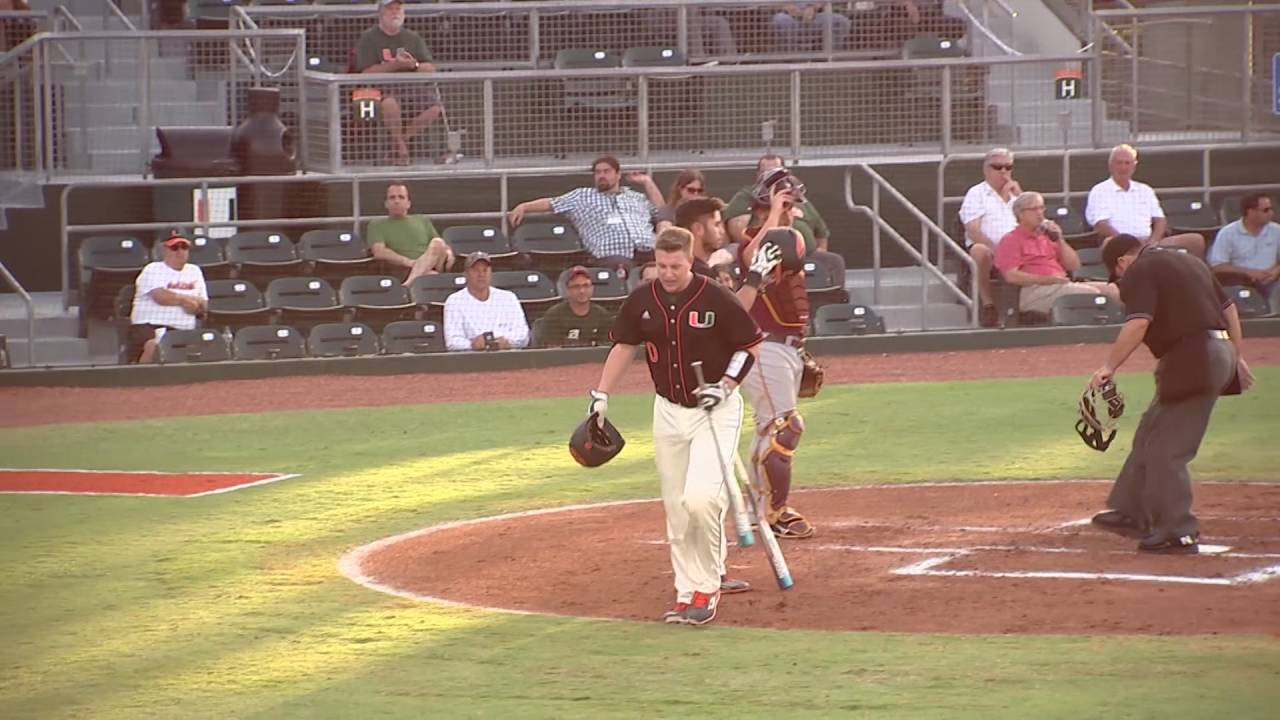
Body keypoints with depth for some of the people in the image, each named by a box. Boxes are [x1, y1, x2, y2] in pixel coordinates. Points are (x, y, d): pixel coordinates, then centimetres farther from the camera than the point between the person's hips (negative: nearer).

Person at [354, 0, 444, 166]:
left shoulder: (413, 38, 16)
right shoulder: (368, 38, 3)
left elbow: (430, 69, 8)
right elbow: (367, 72, -10)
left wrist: (414, 65, -14)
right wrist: (395, 65, -19)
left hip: (413, 87, 4)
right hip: (383, 88, -4)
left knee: (434, 107, -25)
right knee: (389, 103, -40)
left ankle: (402, 138, -5)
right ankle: (400, 147, -15)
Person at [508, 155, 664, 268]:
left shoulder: (636, 198, 32)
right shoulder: (583, 196, 25)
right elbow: (551, 203, 21)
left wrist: (647, 182, 27)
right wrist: (523, 207, 9)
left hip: (648, 253, 2)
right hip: (613, 258, -2)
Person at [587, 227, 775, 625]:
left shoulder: (716, 299, -14)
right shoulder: (642, 300, -1)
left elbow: (751, 345, -4)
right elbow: (624, 345, 12)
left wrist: (725, 386, -14)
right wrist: (601, 395, 6)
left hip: (716, 412, -5)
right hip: (668, 411, 5)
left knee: (701, 499, -20)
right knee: (677, 509, 7)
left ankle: (706, 589, -6)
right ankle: (688, 593, 14)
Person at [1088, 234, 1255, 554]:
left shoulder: (1140, 272, -5)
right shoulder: (1190, 263, 22)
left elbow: (1138, 323, -20)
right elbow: (1229, 308, 24)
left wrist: (1109, 366, -16)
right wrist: (1236, 357, 28)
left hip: (1191, 358, -10)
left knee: (1166, 449, -6)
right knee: (1150, 435, 20)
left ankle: (1178, 533, -7)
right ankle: (1132, 513, 27)